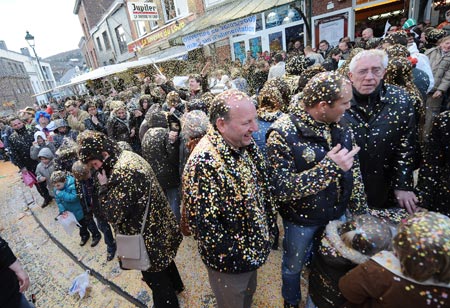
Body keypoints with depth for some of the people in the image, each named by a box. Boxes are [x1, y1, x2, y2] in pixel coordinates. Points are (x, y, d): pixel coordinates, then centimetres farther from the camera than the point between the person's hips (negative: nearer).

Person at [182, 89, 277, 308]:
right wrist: (238, 255, -18)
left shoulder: (246, 146, -7)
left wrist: (268, 228, 8)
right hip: (230, 260, -6)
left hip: (254, 249, 7)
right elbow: (203, 223, -29)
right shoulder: (204, 163, -34)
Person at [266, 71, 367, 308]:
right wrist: (329, 167, -34)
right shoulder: (283, 133, -28)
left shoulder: (339, 124, -7)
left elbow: (353, 169, 3)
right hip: (301, 218, -5)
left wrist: (359, 210, 6)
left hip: (337, 212, 6)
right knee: (293, 266, 21)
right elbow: (282, 189, -30)